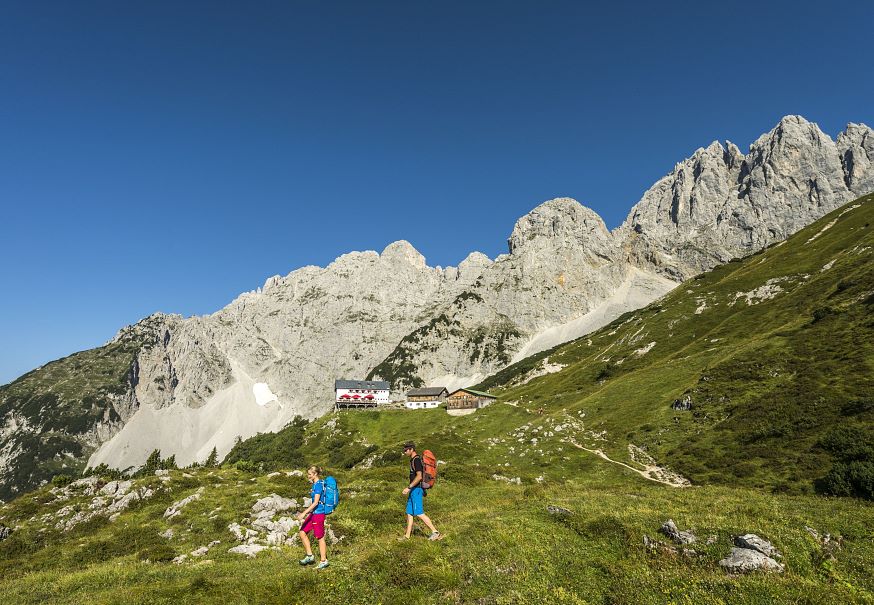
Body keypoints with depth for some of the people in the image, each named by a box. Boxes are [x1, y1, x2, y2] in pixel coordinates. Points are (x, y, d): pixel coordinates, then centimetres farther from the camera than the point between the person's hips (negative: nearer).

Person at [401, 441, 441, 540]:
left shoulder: (417, 460, -16)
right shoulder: (413, 460, 15)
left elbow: (419, 476, -24)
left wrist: (408, 487, -24)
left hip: (416, 489, -10)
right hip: (413, 490, 10)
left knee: (419, 513, -8)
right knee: (409, 512, 10)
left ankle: (435, 532, -3)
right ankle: (407, 536, 15)